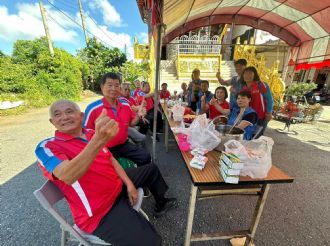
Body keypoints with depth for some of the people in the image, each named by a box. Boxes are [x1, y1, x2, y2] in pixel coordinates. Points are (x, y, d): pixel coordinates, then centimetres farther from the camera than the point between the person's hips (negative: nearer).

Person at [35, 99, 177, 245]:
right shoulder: (47, 147, -16)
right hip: (100, 211, -7)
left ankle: (161, 204, 42)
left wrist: (129, 183, -1)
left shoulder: (91, 133, 2)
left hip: (118, 187, 7)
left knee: (151, 169, 21)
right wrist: (99, 140, -54)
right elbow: (68, 177, -37)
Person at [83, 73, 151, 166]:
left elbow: (131, 123, 13)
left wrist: (138, 116, -6)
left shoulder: (125, 104, 2)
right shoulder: (92, 108, -13)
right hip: (105, 148, -4)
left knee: (146, 157, -4)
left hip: (124, 144, 4)